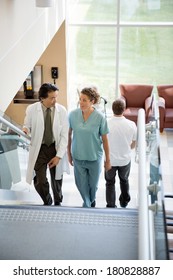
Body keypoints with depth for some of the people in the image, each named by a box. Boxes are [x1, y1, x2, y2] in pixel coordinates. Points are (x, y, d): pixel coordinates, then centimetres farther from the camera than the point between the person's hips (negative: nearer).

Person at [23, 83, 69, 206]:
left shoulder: (62, 110, -10)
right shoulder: (31, 109, -12)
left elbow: (64, 135, -8)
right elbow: (27, 126, 5)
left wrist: (59, 155, -13)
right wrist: (25, 130, -20)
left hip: (56, 148, 1)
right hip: (39, 149, -1)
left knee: (57, 180, 16)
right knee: (40, 182, -8)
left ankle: (58, 202, 45)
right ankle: (47, 202, 24)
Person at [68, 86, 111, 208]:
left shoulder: (100, 117, -16)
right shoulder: (73, 114, -10)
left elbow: (105, 139, -8)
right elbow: (69, 135, 2)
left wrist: (108, 160, -2)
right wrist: (69, 153, 6)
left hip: (94, 157, -1)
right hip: (78, 157, 1)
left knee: (93, 184, 17)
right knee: (81, 184, 11)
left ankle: (92, 201, 50)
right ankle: (87, 204, 39)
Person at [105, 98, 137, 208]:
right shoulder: (131, 124, -18)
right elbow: (133, 144, -3)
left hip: (110, 159, -2)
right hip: (125, 159, 2)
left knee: (110, 183, 19)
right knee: (124, 180, 27)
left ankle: (111, 205, 24)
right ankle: (124, 201, 45)